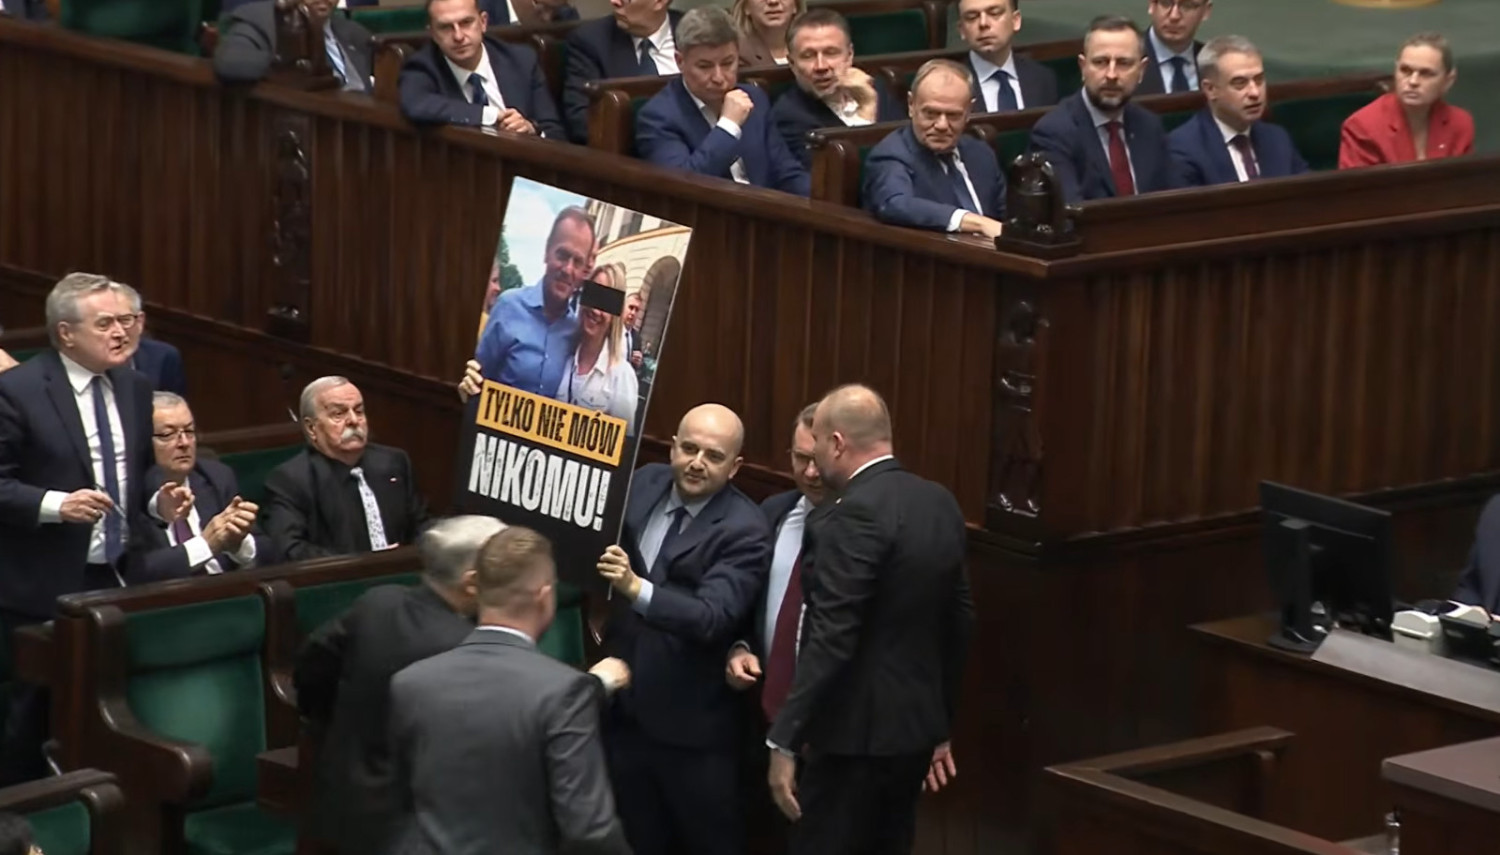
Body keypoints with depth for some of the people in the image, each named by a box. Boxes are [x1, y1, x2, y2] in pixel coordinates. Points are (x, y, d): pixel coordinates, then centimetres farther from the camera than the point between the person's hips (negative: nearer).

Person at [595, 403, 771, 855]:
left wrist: (637, 589, -40)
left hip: (693, 723, -6)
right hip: (625, 707, 6)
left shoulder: (744, 530, -17)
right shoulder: (643, 484, 2)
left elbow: (713, 617, -29)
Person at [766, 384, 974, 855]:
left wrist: (784, 743, -19)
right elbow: (960, 621, 16)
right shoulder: (940, 503, 8)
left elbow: (831, 640, -22)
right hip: (916, 726, 9)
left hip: (856, 733, -9)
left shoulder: (858, 515, -18)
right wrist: (941, 726, 24)